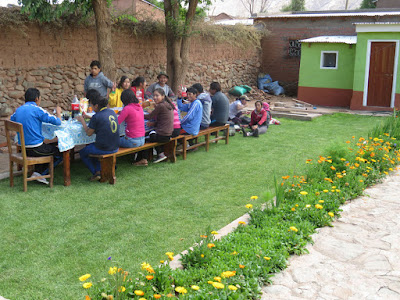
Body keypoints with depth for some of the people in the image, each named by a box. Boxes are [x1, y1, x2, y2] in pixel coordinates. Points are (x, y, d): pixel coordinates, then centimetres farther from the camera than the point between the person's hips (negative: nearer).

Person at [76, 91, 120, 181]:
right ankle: (98, 170, 24)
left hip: (103, 149, -7)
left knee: (82, 152, 20)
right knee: (90, 147, 33)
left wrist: (82, 121, 5)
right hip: (115, 148, 7)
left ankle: (96, 173, 12)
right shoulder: (112, 112, 3)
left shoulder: (96, 117, -18)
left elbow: (89, 133, -8)